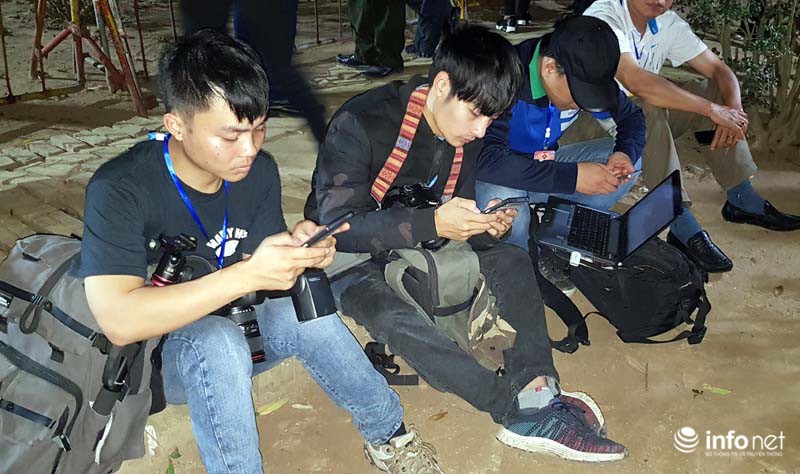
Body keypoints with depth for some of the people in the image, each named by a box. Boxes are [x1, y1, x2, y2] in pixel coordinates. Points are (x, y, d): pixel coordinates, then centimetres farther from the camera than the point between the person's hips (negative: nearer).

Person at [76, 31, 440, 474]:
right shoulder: (120, 190, -26)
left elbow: (264, 277, -2)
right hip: (151, 353, -5)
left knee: (306, 310, -22)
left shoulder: (258, 171, -9)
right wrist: (246, 275, -43)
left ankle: (388, 435, -2)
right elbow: (119, 321, -36)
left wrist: (297, 249, -26)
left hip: (233, 325, 5)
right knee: (218, 341, -36)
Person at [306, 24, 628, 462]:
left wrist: (485, 227, -21)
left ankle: (538, 389, -23)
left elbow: (456, 211, 4)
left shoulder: (464, 132, -5)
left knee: (512, 262, -9)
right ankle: (522, 411, -29)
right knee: (395, 318, -35)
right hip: (348, 255, -6)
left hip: (418, 247, 7)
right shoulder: (361, 123, -26)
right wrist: (432, 224, -39)